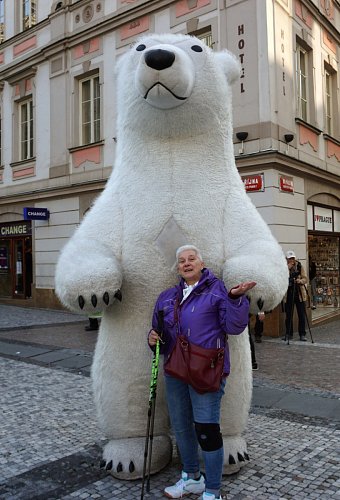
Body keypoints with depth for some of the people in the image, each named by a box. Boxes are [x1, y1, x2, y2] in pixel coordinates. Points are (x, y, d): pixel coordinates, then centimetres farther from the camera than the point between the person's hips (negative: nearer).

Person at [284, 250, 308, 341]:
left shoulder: (299, 266, 3)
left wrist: (300, 281, -20)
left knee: (301, 315, 1)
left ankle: (302, 334, 10)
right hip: (288, 293, 0)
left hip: (299, 293, 0)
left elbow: (305, 279, 1)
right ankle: (288, 334, 17)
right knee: (288, 315, 5)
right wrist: (287, 268, -19)